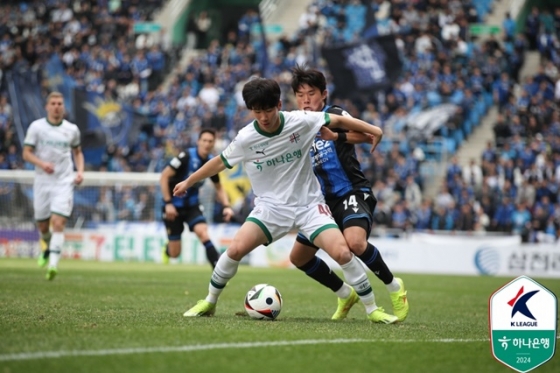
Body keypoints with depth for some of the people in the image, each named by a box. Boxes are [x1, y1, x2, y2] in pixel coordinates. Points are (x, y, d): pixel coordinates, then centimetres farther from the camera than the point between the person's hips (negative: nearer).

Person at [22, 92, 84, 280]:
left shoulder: (72, 129, 4)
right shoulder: (36, 127, -1)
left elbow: (77, 152, 18)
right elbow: (26, 153, -2)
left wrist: (80, 171, 2)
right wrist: (42, 163, -20)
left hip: (64, 182, -1)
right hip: (42, 181, 1)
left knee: (58, 223, -16)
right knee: (42, 225, 10)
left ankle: (53, 265, -23)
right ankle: (46, 246, 45)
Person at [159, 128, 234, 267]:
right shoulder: (186, 157, -20)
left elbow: (219, 188, 12)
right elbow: (164, 177, -18)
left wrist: (226, 206, -4)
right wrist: (168, 203, -22)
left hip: (192, 205, 4)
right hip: (174, 206, -4)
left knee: (202, 231, -27)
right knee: (175, 253, 1)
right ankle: (166, 249, 39)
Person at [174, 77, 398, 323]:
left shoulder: (300, 121, -13)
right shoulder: (245, 139, -11)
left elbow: (337, 120, 0)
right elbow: (221, 163, 6)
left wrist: (372, 130, 1)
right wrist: (188, 182, 14)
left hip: (309, 204, 0)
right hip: (271, 207, 0)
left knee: (342, 253, -17)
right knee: (236, 249, -19)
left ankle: (372, 310, -1)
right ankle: (209, 303, 3)